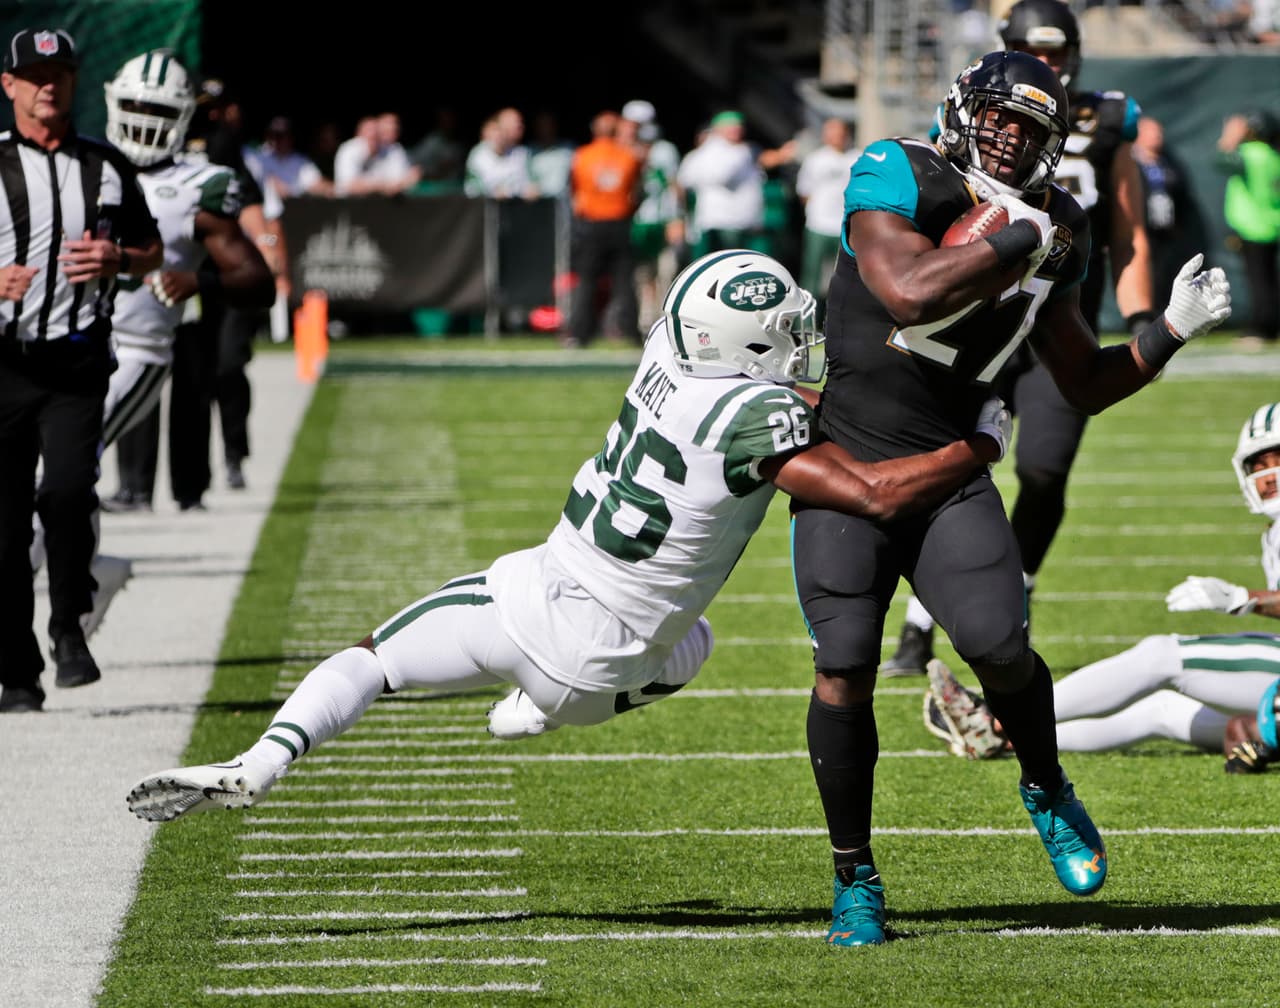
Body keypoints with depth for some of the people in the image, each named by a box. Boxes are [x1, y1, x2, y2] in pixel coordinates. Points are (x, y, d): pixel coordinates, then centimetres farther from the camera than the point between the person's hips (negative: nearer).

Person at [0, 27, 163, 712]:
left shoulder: (107, 168, 10)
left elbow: (151, 251, 19)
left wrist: (115, 260, -3)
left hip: (78, 360, 1)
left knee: (67, 489, -22)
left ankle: (68, 626, -1)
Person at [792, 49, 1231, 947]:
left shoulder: (1056, 233, 7)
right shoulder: (899, 178, -10)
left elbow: (1087, 384, 14)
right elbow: (909, 294, -28)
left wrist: (1173, 330, 1)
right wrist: (1021, 240, -21)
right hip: (845, 465, -3)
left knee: (999, 648, -16)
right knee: (845, 671, -11)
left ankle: (1048, 790, 16)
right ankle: (855, 876, 5)